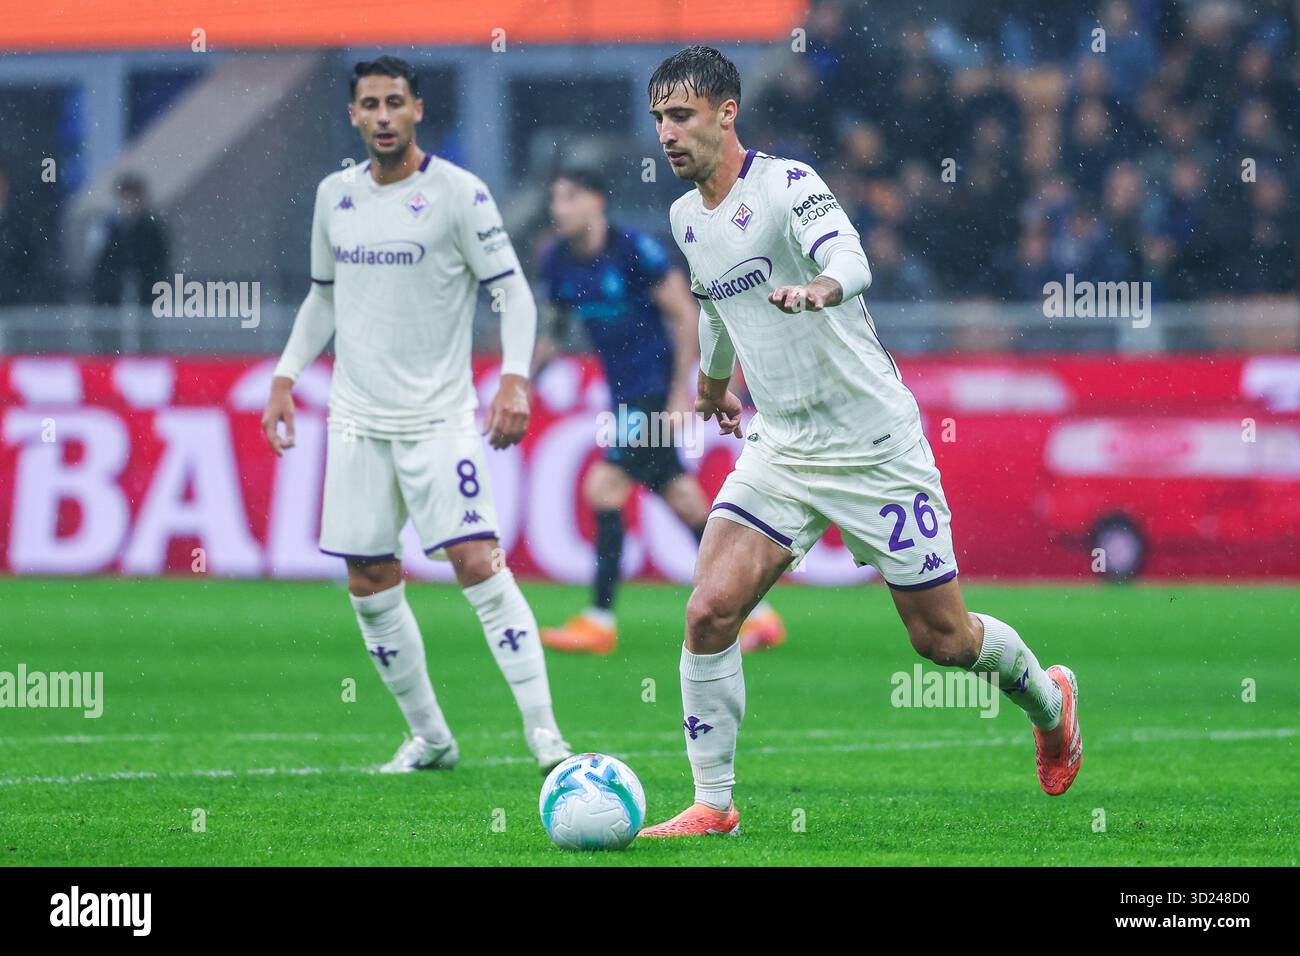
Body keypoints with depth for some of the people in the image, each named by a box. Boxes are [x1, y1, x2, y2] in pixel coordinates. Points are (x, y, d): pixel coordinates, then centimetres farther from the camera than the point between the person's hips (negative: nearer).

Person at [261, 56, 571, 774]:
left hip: (438, 417, -5)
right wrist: (285, 376, 11)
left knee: (477, 561, -18)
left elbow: (512, 290, -8)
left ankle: (542, 729, -17)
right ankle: (428, 737, 18)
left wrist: (515, 379, -21)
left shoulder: (458, 192, -7)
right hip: (358, 419, 5)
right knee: (368, 583, 5)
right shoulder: (334, 195, 9)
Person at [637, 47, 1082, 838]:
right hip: (780, 448, 6)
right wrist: (714, 381, 46)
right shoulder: (686, 218, 7)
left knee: (943, 638, 4)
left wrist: (819, 287, -58)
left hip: (876, 448, -6)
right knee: (710, 611, -14)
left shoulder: (785, 185, -16)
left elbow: (850, 259, -35)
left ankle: (1047, 698, 36)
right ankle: (713, 804, -4)